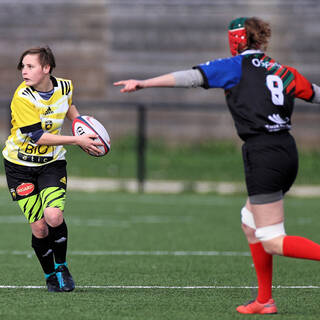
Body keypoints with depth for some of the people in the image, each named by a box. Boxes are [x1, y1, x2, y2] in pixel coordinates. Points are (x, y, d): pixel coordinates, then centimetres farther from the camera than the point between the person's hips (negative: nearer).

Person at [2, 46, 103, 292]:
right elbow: (38, 136, -24)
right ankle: (50, 276, 19)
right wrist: (77, 141, -23)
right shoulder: (22, 97, -21)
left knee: (54, 217, -21)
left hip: (52, 163, 2)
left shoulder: (64, 87, -5)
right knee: (39, 228, -7)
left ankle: (61, 267, 5)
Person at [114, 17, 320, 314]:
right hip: (287, 152, 8)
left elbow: (190, 77, -8)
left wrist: (142, 83, -5)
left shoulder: (235, 66, -2)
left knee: (272, 242, -5)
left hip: (263, 156, -8)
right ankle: (264, 301, 20)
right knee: (250, 223, 21)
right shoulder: (283, 72, 15)